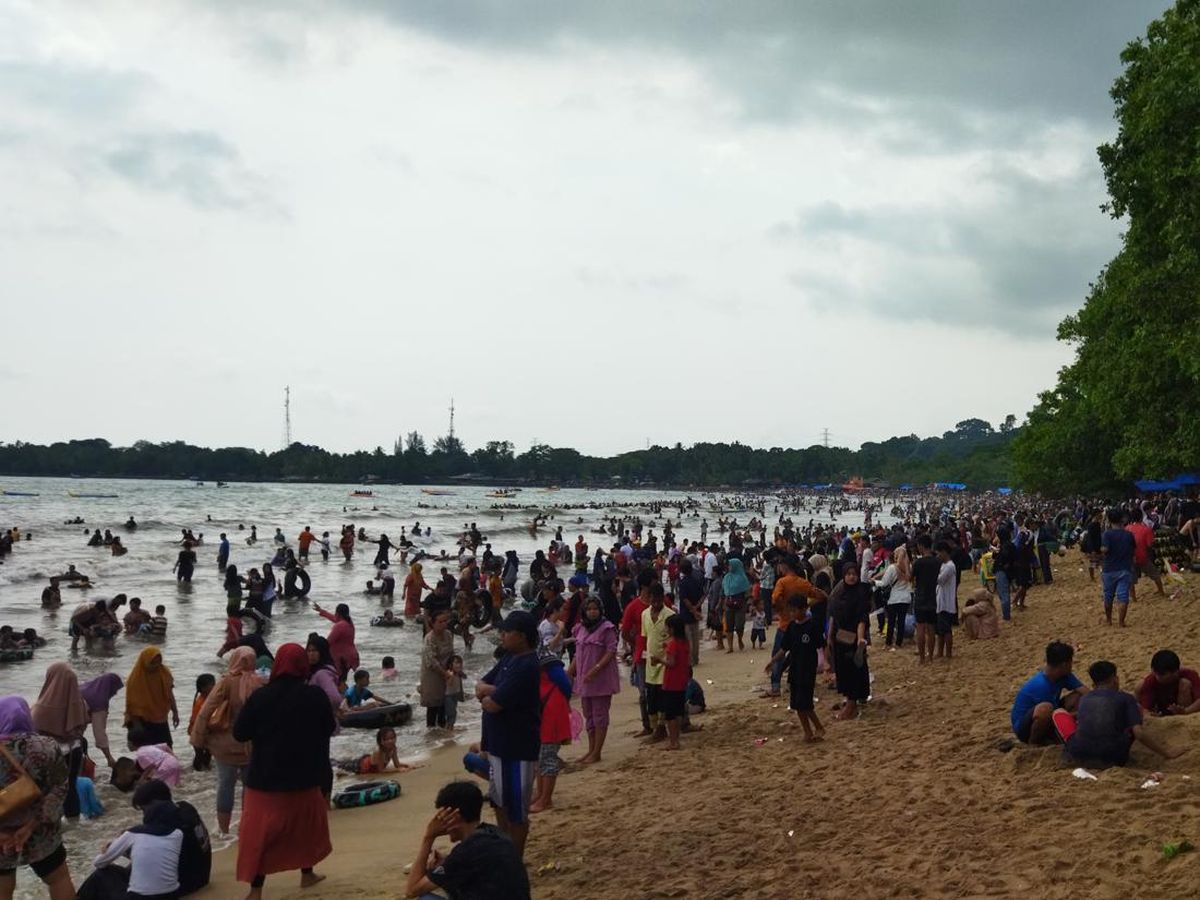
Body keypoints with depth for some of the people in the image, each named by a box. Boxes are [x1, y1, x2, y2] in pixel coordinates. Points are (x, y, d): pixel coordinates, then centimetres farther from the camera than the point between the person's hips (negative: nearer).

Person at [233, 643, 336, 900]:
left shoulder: (260, 696, -15)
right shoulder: (315, 695, -11)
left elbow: (239, 733, -8)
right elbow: (329, 729, 3)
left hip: (265, 776, -2)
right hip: (305, 774, 2)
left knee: (260, 831, 6)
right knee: (306, 822, 23)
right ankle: (307, 874, 33)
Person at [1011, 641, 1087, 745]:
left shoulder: (1064, 675, -7)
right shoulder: (1041, 685, -30)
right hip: (1023, 727, -8)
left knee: (1077, 696, -4)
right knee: (1045, 708, -40)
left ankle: (1051, 734, 0)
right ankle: (1034, 742, -13)